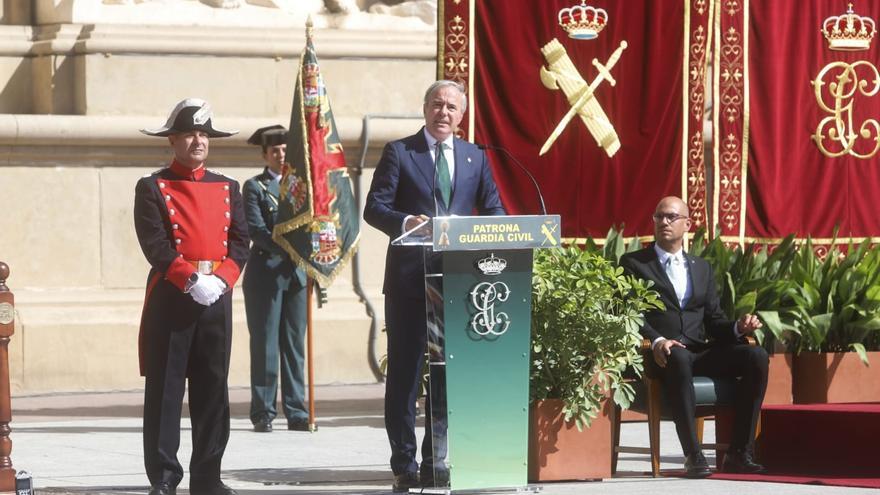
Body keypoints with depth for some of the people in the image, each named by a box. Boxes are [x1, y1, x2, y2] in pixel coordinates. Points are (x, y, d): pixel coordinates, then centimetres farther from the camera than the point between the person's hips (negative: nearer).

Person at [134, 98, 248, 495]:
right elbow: (155, 244, -9)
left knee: (213, 391, 5)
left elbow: (241, 242, 6)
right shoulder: (152, 188, 1)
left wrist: (221, 279, -11)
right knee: (164, 390, -3)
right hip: (170, 297, -4)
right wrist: (192, 279, -20)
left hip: (218, 297, 4)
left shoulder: (227, 188, 14)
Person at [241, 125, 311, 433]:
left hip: (297, 275, 4)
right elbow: (256, 230, -9)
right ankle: (263, 413, 1)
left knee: (295, 344, 5)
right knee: (264, 345, -2)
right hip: (265, 274, -4)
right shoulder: (254, 187, 2)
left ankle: (296, 413, 7)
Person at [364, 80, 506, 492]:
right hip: (409, 277, -3)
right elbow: (374, 208, -3)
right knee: (405, 370, 0)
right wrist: (405, 222, -23)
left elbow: (493, 210, 14)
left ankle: (437, 459, 12)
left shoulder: (475, 158, 12)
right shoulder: (399, 152, 2)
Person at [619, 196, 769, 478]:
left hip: (699, 352, 5)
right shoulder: (634, 264, 11)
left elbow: (713, 320, 20)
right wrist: (655, 341, -21)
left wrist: (738, 328, -3)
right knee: (678, 358, -41)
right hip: (662, 355, -5)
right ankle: (693, 455, -42)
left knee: (756, 356, -22)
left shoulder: (702, 268, 25)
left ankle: (739, 454, -23)